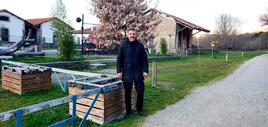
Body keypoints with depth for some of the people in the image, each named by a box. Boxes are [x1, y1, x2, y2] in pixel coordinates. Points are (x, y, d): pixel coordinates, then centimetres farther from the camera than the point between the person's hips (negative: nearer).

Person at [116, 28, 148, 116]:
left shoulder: (140, 45, 4)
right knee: (127, 93, 8)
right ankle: (128, 110, 24)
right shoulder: (123, 45, 1)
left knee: (140, 91, 6)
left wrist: (145, 70, -3)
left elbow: (144, 59, 6)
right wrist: (119, 71, -7)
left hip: (138, 73, 1)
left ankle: (139, 109, 25)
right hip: (127, 73, -1)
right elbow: (119, 59, 1)